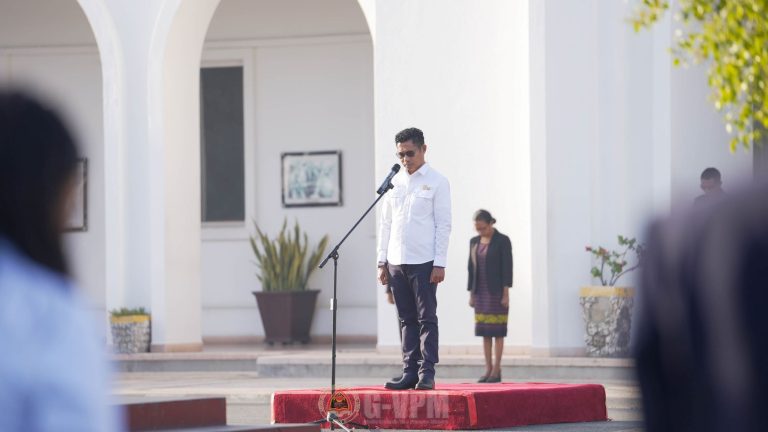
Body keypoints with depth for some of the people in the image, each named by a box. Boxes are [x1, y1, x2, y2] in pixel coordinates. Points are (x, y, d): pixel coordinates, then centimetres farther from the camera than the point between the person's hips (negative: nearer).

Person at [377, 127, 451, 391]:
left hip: (424, 262, -5)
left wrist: (440, 263, -11)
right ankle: (410, 372, 8)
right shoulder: (394, 182, 13)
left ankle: (427, 373, -3)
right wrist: (382, 261, 9)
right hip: (396, 262, 5)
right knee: (406, 319, 7)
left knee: (426, 318, -4)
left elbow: (443, 225, -5)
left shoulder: (437, 182, -1)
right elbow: (386, 223, 15)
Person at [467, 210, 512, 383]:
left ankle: (496, 371, -2)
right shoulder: (474, 242, 9)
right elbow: (472, 269, 11)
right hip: (481, 292, 6)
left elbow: (507, 268, -12)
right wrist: (471, 295, 9)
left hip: (497, 291, -6)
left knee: (497, 331, -5)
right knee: (485, 331, 4)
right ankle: (488, 370, 8)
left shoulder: (503, 241, -9)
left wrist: (506, 294, -17)